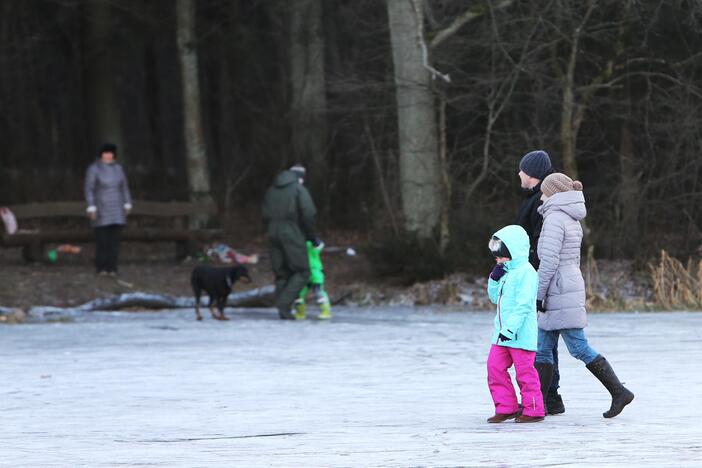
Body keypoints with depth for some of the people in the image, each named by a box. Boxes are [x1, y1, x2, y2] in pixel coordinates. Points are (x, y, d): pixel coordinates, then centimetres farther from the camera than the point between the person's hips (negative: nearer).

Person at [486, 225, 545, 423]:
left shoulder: (526, 272, -14)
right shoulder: (506, 272, 15)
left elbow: (523, 304, -21)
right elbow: (495, 298, 20)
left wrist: (510, 328, -26)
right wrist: (494, 279, 2)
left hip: (521, 335, -9)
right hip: (502, 333, 9)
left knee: (525, 372, -3)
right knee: (495, 367, 5)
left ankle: (533, 410, 6)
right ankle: (506, 407, 12)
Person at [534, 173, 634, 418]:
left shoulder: (555, 218, -13)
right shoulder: (572, 221, 16)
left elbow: (549, 260, -20)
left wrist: (539, 294, -15)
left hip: (559, 291, -10)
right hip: (571, 286, 10)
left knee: (579, 348, -8)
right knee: (542, 349, 9)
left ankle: (619, 392, -8)